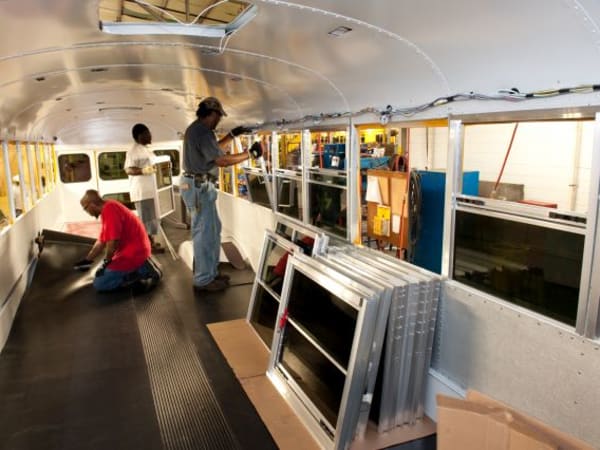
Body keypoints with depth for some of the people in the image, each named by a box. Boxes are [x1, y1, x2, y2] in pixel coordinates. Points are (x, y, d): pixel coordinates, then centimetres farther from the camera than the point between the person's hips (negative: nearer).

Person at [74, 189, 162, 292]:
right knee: (103, 273, 27)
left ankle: (142, 271, -10)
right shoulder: (108, 209, 14)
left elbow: (112, 242, -25)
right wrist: (87, 260, 24)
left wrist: (105, 262, -10)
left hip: (133, 253, -11)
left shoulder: (109, 210, -20)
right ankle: (142, 267, 11)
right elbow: (101, 241, 22)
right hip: (136, 250, 11)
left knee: (99, 283, -6)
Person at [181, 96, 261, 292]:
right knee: (204, 233, -4)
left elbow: (213, 149, 28)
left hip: (199, 185, 11)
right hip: (199, 186, -11)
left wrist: (232, 135, 24)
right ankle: (203, 280, 5)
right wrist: (250, 153, -12)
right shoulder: (202, 131, -17)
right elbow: (221, 160, -21)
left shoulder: (197, 128, 16)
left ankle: (211, 272, 25)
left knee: (213, 229, 17)